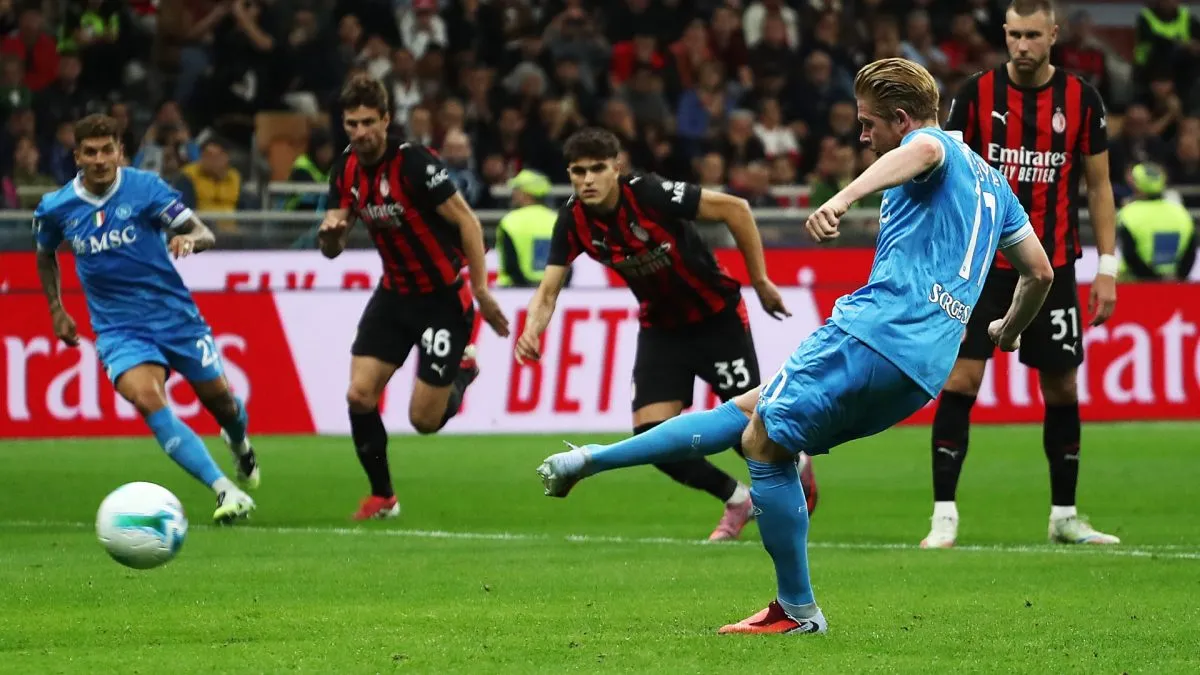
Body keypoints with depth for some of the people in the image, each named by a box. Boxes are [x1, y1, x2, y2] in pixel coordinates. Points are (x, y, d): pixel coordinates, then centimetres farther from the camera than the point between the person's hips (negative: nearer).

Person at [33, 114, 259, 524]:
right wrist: (56, 309, 14)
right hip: (118, 330, 0)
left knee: (219, 399, 12)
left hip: (175, 315, 0)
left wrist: (189, 239, -38)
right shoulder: (55, 209, -3)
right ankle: (227, 493, -31)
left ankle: (240, 445, 53)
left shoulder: (144, 188, -11)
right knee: (147, 398, -28)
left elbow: (205, 235, -15)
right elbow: (45, 254, 19)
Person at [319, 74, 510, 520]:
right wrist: (331, 231, -18)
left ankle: (462, 373, 28)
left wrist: (480, 289, -20)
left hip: (443, 298, -6)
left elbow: (466, 220, -17)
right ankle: (382, 497, 10)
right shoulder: (347, 169, -1)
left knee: (424, 420, -5)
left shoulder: (414, 163, -21)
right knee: (359, 395, -8)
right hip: (395, 294, 6)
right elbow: (333, 249, 6)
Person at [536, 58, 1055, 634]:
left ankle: (797, 609, -1)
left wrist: (844, 198, -43)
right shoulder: (990, 179, 28)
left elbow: (923, 150, -26)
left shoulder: (939, 147, 2)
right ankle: (590, 461, 15)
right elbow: (1040, 270, 32)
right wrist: (1009, 332, 52)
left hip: (879, 327, -10)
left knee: (764, 440, -5)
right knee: (749, 410, 14)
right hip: (925, 366, 10)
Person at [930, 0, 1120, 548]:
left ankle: (1064, 517, 19)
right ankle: (944, 515, -5)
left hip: (1052, 269, 1)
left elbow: (1098, 186, 6)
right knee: (960, 380, -9)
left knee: (1062, 388, 6)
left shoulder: (1081, 100, 0)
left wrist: (1107, 268, 1)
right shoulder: (977, 93, -3)